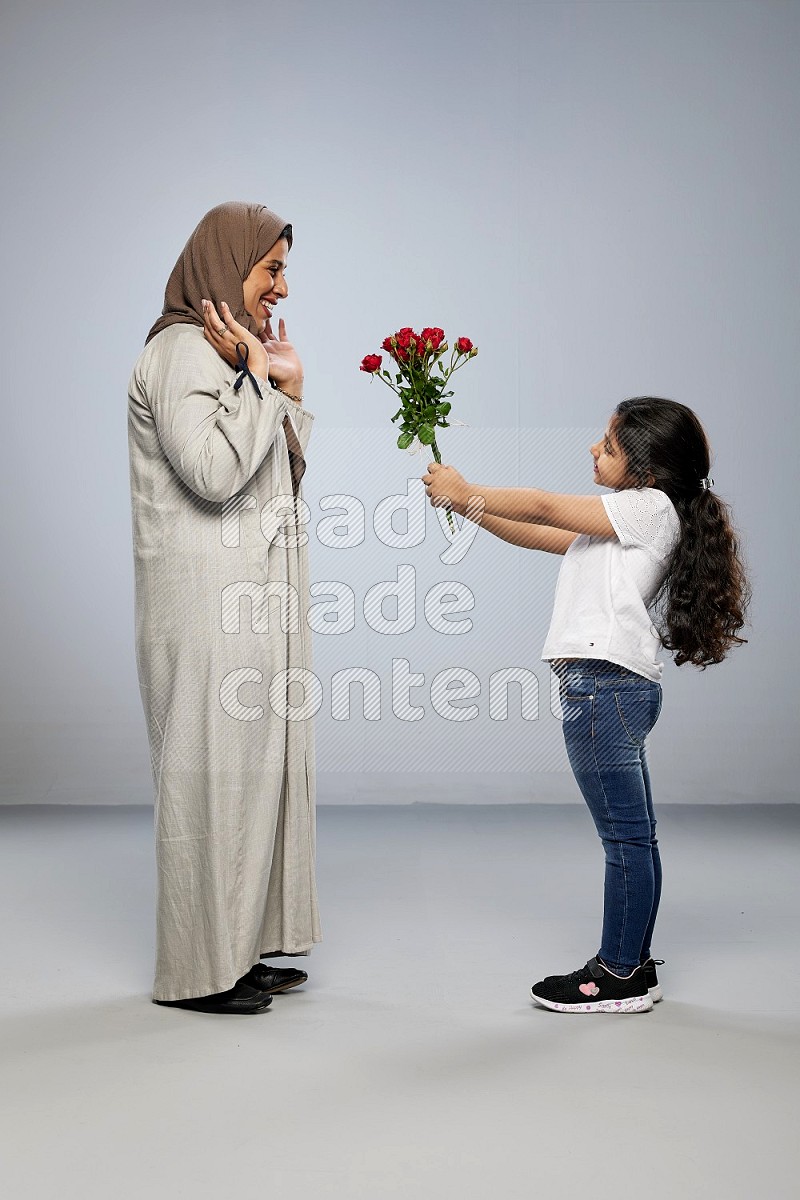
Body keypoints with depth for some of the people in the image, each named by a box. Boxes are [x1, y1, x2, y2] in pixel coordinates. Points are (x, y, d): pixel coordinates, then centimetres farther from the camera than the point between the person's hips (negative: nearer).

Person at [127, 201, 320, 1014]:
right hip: (208, 604, -10)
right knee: (212, 772, -5)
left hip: (250, 602, 10)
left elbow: (274, 482, 20)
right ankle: (196, 969, 4)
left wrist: (291, 391, 13)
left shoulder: (227, 355, 20)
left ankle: (240, 948, 20)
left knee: (252, 767, 11)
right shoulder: (182, 350, -10)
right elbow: (213, 470, -23)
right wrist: (260, 382, -14)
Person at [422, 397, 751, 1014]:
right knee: (634, 833, 13)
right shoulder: (621, 523, 20)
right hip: (615, 685, 10)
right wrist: (465, 502, 15)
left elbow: (542, 507, -9)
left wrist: (466, 491, 2)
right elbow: (536, 535, 22)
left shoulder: (651, 507, -8)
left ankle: (620, 976, 3)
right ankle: (633, 964, 20)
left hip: (606, 683, -10)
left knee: (626, 835, -3)